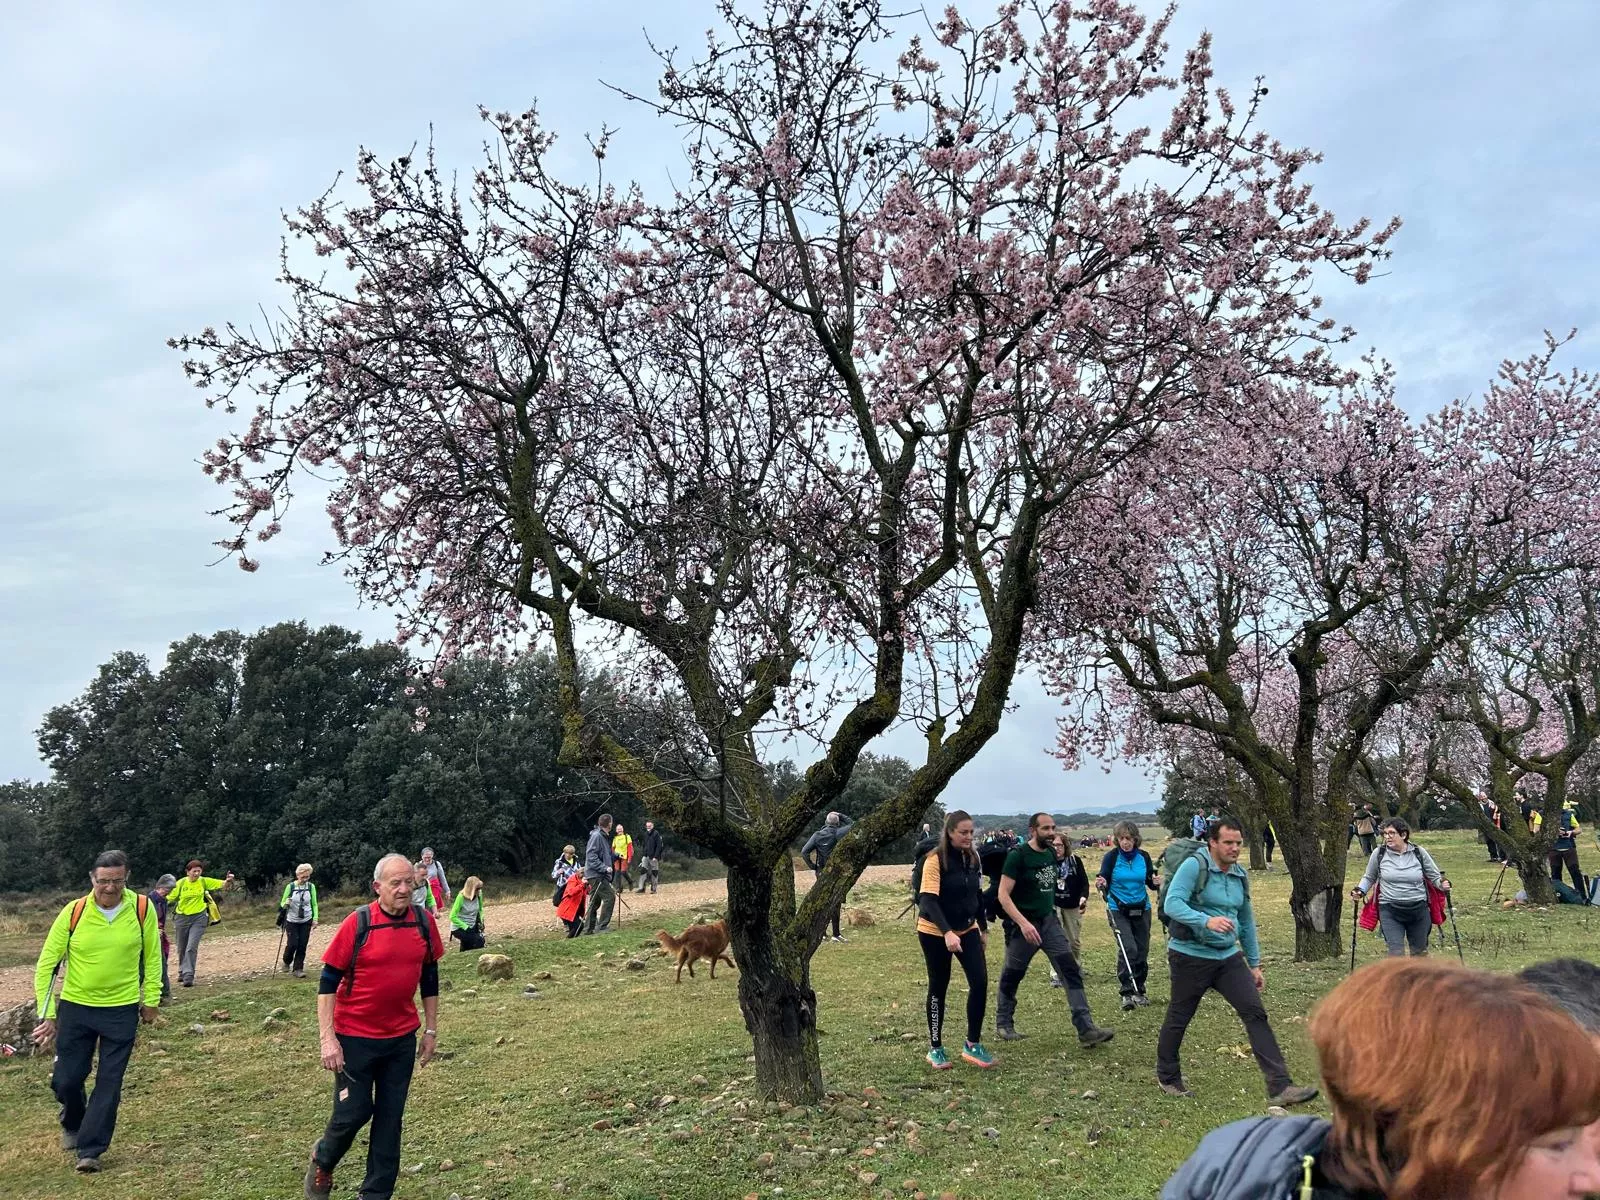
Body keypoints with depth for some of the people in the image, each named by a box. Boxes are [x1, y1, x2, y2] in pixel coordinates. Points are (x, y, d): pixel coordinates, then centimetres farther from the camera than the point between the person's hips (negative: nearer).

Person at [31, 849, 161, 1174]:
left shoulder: (142, 908, -10)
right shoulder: (73, 912, -12)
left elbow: (151, 956, 2)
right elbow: (46, 963, -4)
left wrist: (151, 999, 2)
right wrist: (47, 1013, -5)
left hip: (122, 1010, 0)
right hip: (75, 1007, 1)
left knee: (109, 1083, 1)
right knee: (65, 1080, 7)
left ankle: (90, 1150, 15)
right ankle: (73, 1124, 39)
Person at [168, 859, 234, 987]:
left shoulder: (204, 881, -4)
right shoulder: (181, 883, -6)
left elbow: (222, 885, -4)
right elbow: (169, 898, -3)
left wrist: (228, 880, -25)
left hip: (199, 918, -2)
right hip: (182, 918, 2)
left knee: (191, 947, -14)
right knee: (182, 949, 16)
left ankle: (188, 976, -12)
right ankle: (182, 972, 38)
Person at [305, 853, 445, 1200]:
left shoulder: (424, 923, -4)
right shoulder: (357, 923, -15)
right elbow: (328, 982, -11)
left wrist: (431, 1030, 8)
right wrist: (328, 1038, -15)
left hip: (402, 1038, 3)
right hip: (356, 1037, -3)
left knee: (389, 1118, 9)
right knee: (354, 1113, 5)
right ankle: (322, 1163, 36)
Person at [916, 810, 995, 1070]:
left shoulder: (972, 858, 2)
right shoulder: (935, 860, -18)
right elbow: (928, 899, -24)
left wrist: (983, 928, 15)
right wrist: (947, 933, -34)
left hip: (968, 929, 5)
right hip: (935, 932, -5)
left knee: (980, 982, -7)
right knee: (938, 987, 4)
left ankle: (973, 1044, 5)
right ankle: (935, 1048, 18)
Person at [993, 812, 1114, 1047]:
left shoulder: (1050, 854, 5)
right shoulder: (1018, 856, -16)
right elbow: (1003, 895, -20)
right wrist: (1023, 923, -28)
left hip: (1049, 921, 6)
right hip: (1024, 924, -6)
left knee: (1071, 971, -7)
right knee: (1011, 977, 8)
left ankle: (1086, 1030, -9)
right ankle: (1003, 1024, 28)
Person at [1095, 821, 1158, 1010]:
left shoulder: (1144, 856, -2)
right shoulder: (1111, 857, -10)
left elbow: (1150, 882, 6)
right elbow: (1105, 883, -7)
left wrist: (1156, 883, -16)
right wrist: (1102, 884, -29)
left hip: (1141, 909, 3)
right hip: (1118, 909, -3)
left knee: (1142, 950, 7)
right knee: (1129, 949, -16)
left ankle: (1139, 991, 22)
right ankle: (1127, 993, -9)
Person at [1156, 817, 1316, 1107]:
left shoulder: (1240, 875, 8)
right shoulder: (1194, 866, -15)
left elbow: (1246, 922, 18)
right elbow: (1172, 903, -26)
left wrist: (1254, 964, 18)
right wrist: (1207, 921, -39)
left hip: (1228, 956, 6)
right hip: (1190, 956, -6)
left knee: (1256, 1014, -6)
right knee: (1178, 1018, 8)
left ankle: (1280, 1086, -5)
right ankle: (1167, 1078, 30)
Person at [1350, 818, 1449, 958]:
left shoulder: (1419, 853, -1)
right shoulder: (1379, 853, -2)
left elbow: (1435, 876, 10)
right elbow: (1369, 877, 13)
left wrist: (1442, 884, -11)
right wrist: (1360, 891, -4)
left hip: (1418, 909, 2)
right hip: (1390, 911, -2)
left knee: (1420, 952, 16)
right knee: (1396, 953, -12)